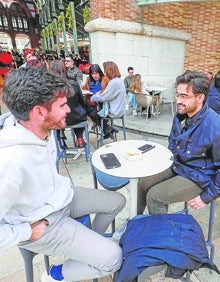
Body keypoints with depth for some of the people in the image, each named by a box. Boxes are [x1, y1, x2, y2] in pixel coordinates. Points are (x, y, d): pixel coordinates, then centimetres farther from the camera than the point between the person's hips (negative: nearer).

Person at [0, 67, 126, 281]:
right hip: (45, 223, -7)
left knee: (117, 201, 14)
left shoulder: (44, 132, -9)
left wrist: (62, 186, 6)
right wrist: (28, 232, -18)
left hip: (59, 197, 8)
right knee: (112, 258, -9)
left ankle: (90, 243, 37)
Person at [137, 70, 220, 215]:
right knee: (142, 184, 3)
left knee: (154, 196, -17)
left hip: (197, 178, -7)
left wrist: (206, 197, -15)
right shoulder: (180, 116, -3)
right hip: (175, 167, 7)